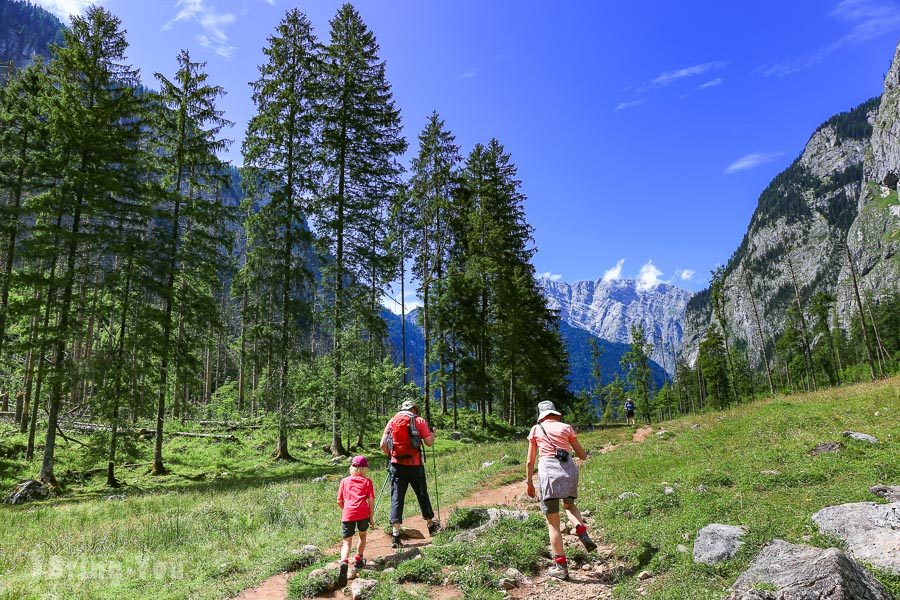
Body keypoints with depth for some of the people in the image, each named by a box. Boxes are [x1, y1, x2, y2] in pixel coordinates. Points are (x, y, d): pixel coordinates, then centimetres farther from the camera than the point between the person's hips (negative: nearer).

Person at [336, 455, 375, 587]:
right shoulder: (367, 481, 12)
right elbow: (371, 500, 5)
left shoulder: (344, 481, 18)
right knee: (362, 535, 25)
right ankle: (358, 560, 32)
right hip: (363, 512, 0)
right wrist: (371, 517, 11)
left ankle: (344, 562, -25)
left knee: (347, 542, 1)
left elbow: (339, 501, 18)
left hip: (347, 514, 1)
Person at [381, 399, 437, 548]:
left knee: (396, 498, 2)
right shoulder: (419, 420, 0)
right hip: (414, 465, -1)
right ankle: (431, 525, 32)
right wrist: (432, 435, 16)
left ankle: (395, 534, -5)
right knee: (422, 495, 15)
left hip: (397, 465, 1)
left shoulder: (392, 420, 7)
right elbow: (428, 442, -5)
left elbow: (383, 444, 2)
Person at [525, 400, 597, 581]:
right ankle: (583, 533, 5)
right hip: (569, 469, 2)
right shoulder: (566, 427, 13)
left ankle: (561, 566, 8)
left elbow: (530, 461, 11)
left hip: (548, 470, -2)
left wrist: (529, 482, 23)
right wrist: (583, 454, 41)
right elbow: (582, 455, 18)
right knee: (570, 505, 31)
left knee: (553, 522, 8)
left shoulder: (536, 430, 12)